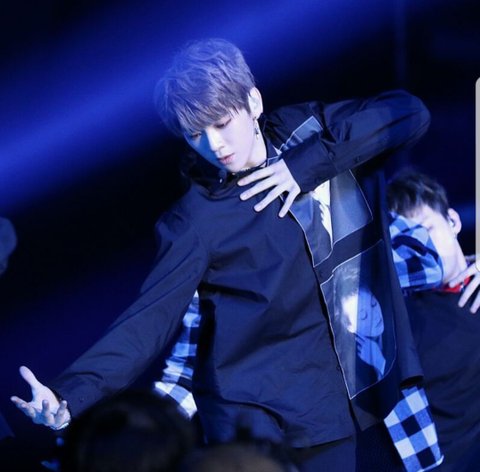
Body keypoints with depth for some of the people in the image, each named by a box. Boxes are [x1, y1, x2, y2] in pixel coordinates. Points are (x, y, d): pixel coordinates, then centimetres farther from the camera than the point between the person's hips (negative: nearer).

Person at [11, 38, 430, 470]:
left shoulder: (305, 131, 2)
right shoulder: (198, 216, -9)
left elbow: (409, 113, -4)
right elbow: (153, 316, -17)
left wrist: (310, 163, -13)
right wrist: (70, 395, -31)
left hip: (332, 400, 4)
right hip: (252, 414, -4)